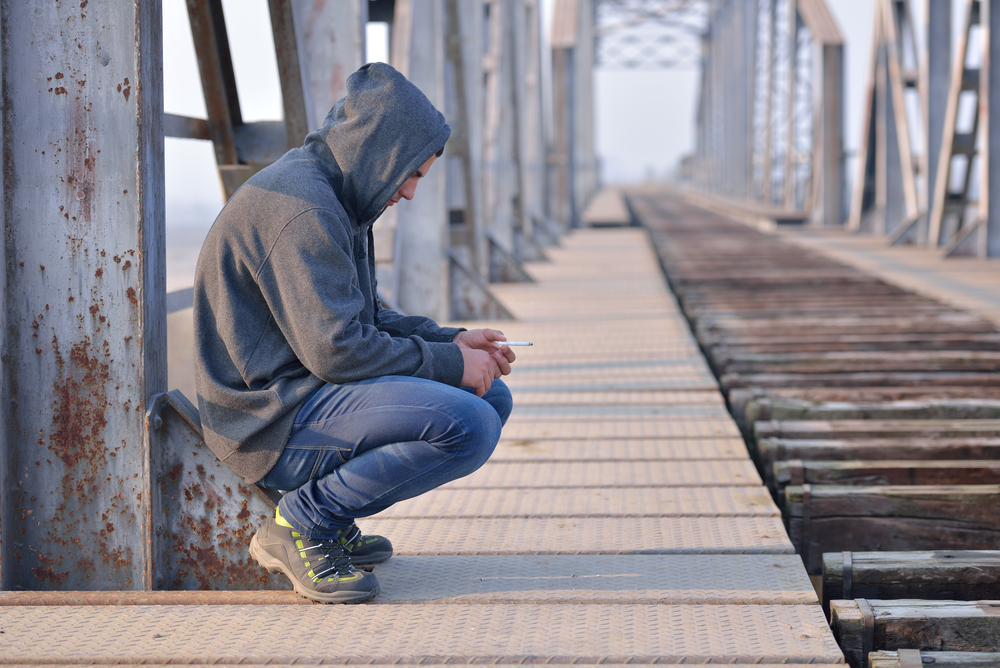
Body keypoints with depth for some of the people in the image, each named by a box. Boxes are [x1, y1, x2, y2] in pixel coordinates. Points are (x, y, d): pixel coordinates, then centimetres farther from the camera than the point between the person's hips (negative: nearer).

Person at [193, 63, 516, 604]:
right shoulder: (301, 208, -19)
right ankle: (304, 522, -10)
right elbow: (336, 349, -23)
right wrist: (448, 363, -12)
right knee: (468, 426, -25)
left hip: (308, 392, 11)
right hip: (272, 421, -11)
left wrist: (451, 340, 8)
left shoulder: (330, 196, 16)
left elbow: (364, 318, 23)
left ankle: (326, 521, 8)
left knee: (492, 397, 11)